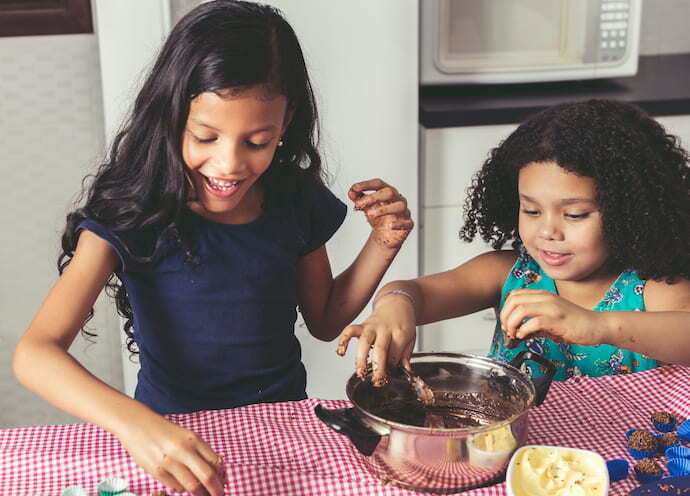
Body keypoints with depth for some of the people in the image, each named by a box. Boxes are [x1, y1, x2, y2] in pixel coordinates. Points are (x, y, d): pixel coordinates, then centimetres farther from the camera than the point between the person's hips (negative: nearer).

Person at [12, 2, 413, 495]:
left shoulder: (296, 201, -4)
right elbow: (35, 353, -25)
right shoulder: (131, 214, -15)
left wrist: (382, 245, -4)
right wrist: (136, 424, -41)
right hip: (175, 432, -1)